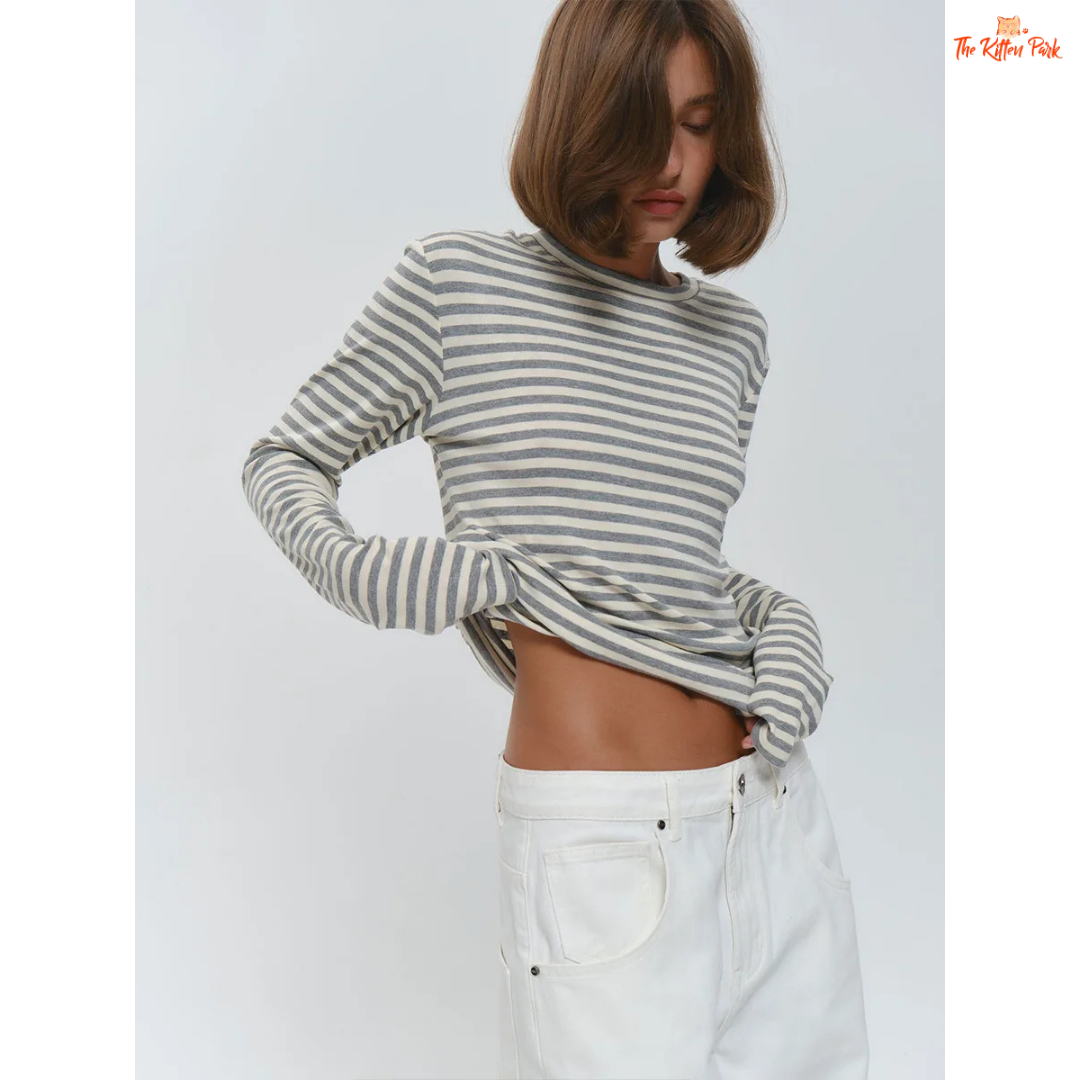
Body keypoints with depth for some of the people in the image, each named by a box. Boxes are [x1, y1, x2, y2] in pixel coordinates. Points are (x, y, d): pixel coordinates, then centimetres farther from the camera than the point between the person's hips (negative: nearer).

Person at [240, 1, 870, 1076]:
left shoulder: (730, 334, 10)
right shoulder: (457, 284, -4)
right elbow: (284, 460, 6)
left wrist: (779, 622, 2)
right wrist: (349, 565, -13)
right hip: (601, 841, -5)